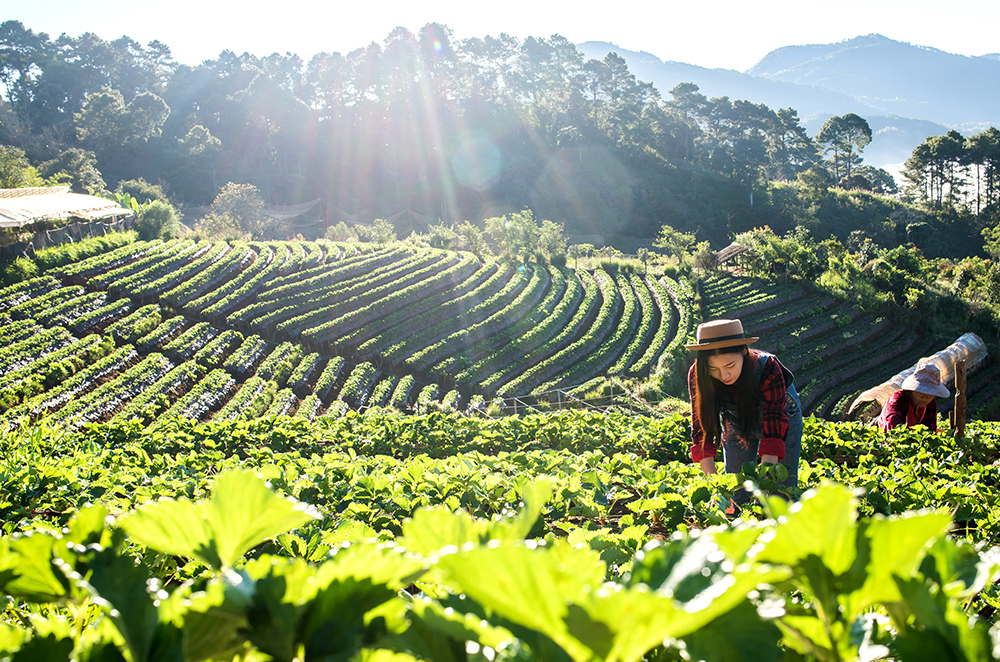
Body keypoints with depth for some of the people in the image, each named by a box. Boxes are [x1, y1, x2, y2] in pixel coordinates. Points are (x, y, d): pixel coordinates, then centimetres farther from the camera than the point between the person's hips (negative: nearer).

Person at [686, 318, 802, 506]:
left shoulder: (767, 367, -38)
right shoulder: (697, 376, -31)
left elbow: (774, 428, -39)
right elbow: (701, 430, -28)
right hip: (737, 424, 2)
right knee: (736, 498, 3)